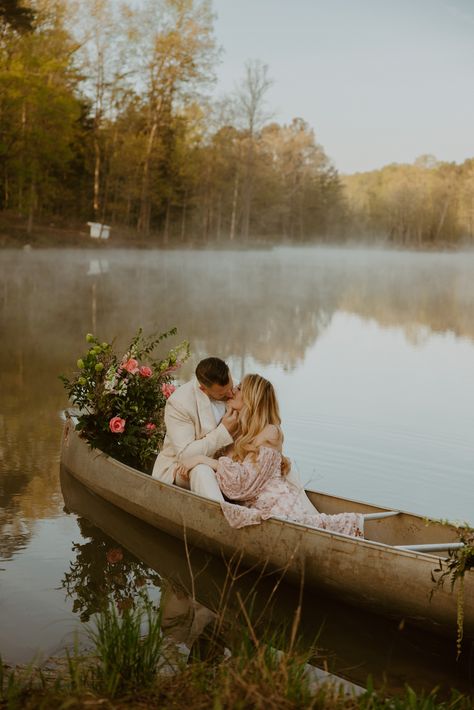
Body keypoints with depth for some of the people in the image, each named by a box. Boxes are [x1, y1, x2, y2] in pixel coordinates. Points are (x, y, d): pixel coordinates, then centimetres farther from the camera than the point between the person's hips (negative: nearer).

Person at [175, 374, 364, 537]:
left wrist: (202, 459, -14)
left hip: (276, 503, -6)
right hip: (254, 505, 6)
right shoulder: (238, 430, 17)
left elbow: (244, 479, -13)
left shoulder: (270, 432, -5)